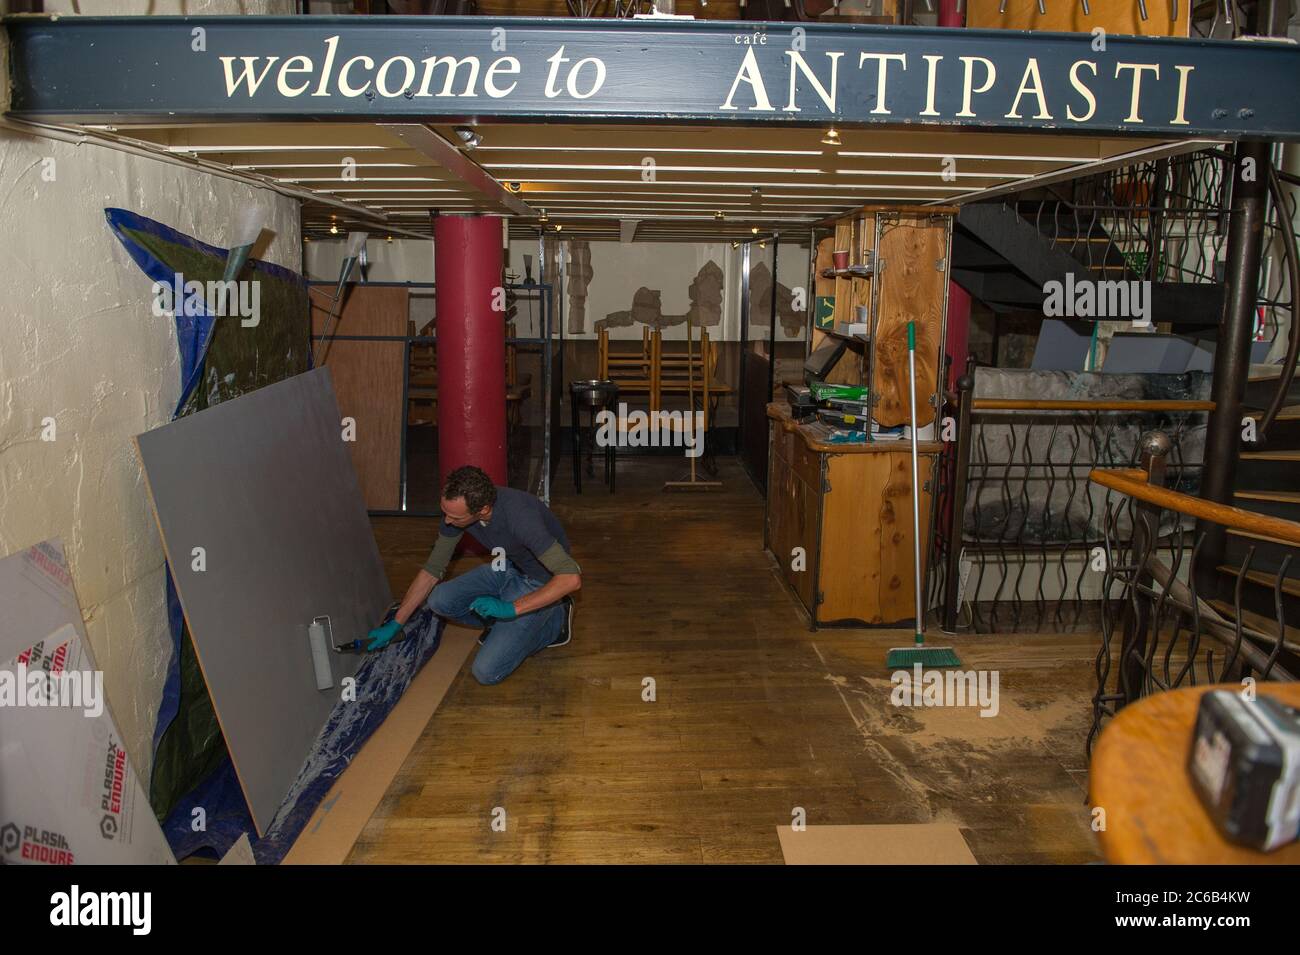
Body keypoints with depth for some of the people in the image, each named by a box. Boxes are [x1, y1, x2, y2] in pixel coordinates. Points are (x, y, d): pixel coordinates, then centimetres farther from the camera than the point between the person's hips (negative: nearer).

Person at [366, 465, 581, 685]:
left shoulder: (519, 517, -38)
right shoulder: (455, 509, -16)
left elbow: (571, 578, -42)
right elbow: (432, 570, -3)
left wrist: (511, 608, -40)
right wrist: (394, 625, -4)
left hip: (540, 584, -6)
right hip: (507, 568, 7)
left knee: (487, 671, -14)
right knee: (439, 600, -14)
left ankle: (555, 618, 4)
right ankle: (503, 625, 10)